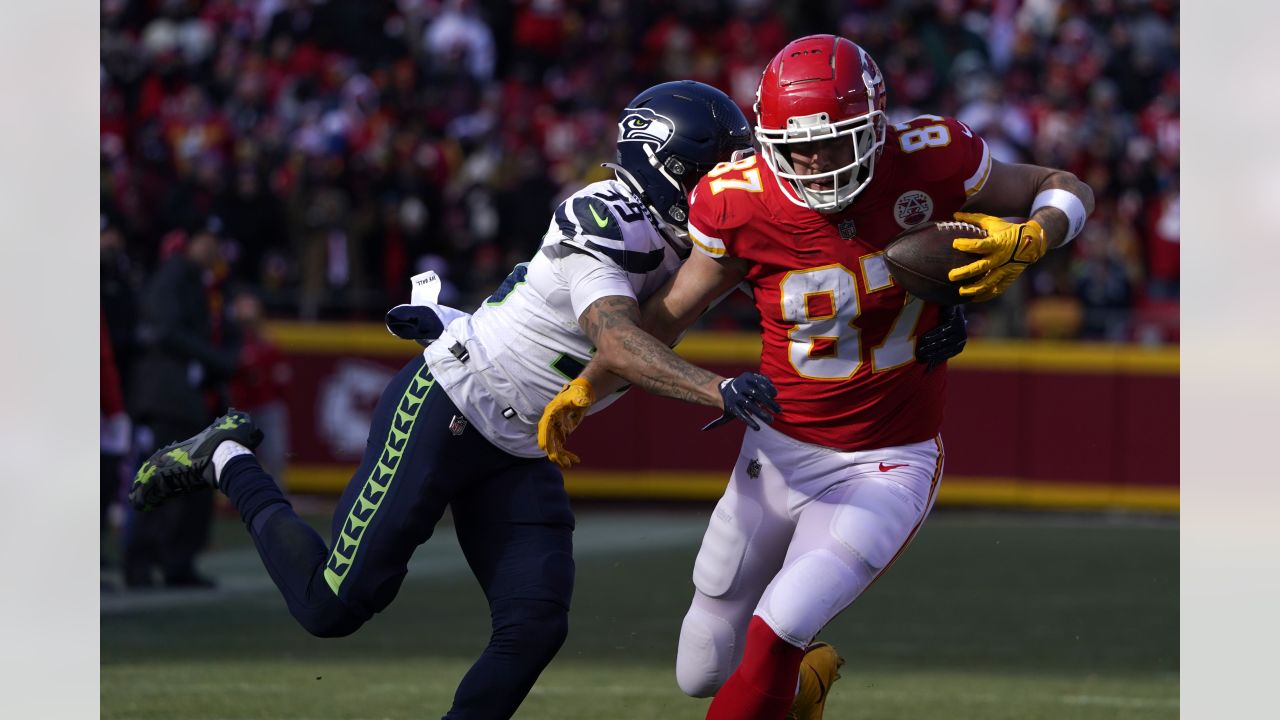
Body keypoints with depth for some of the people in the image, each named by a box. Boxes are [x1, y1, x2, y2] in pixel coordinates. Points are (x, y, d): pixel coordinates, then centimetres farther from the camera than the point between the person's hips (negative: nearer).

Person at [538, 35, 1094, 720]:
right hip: (780, 452, 3)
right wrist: (582, 388, -11)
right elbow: (669, 311, 0)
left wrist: (1026, 241, -24)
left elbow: (1066, 191, -3)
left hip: (886, 469, -3)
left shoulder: (927, 163, -18)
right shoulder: (743, 204, -15)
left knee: (773, 637, -23)